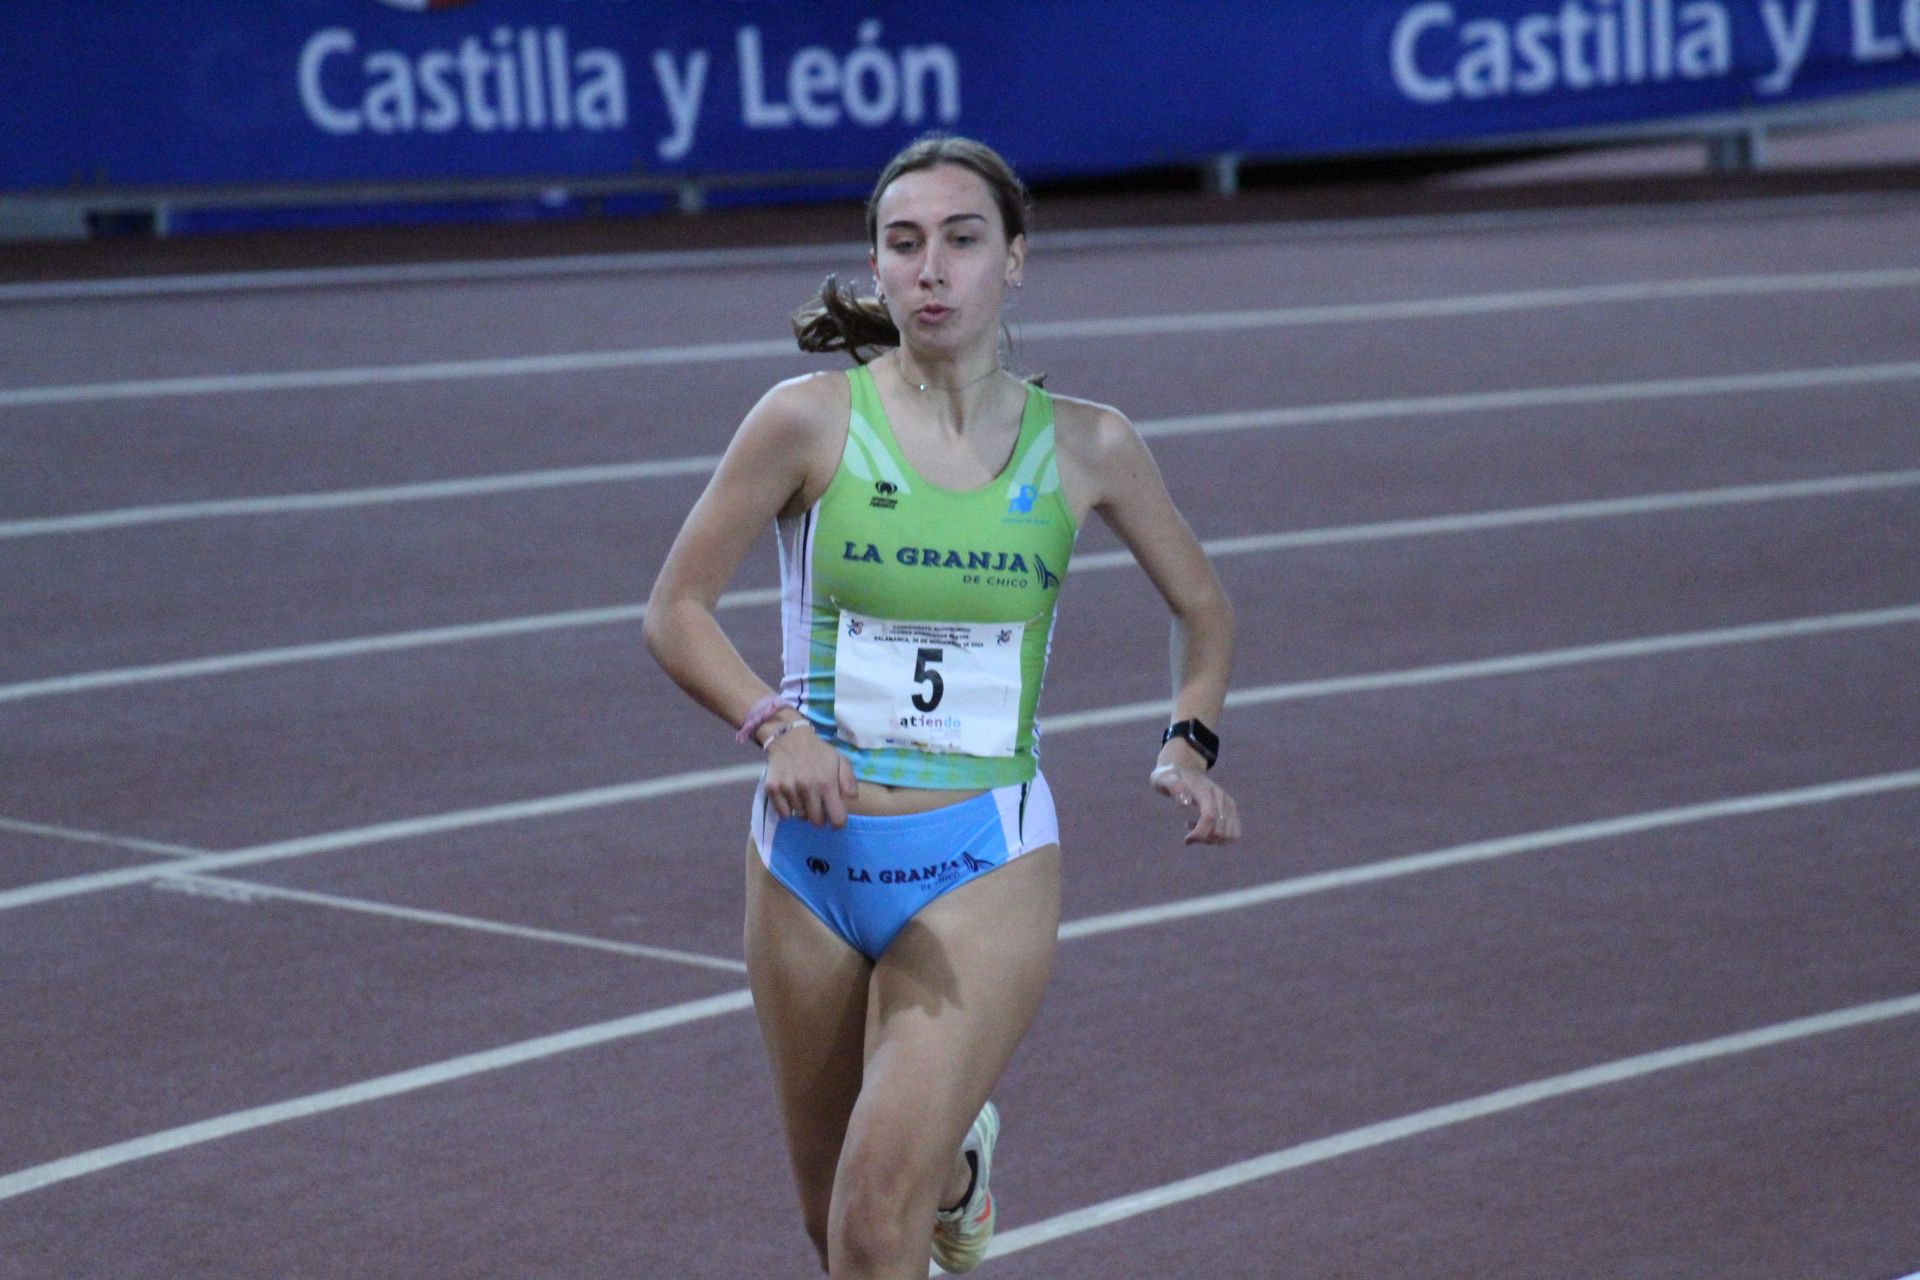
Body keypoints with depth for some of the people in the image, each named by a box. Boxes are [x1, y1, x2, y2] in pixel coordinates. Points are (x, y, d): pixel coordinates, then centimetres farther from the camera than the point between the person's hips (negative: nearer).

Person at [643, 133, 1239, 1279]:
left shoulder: (1087, 446, -1)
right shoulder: (812, 419, -6)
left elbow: (1203, 607, 16)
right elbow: (677, 610, -1)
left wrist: (1191, 743, -1)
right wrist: (775, 723, -18)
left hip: (983, 867, -1)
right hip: (813, 853, 1)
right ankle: (956, 1164, 47)